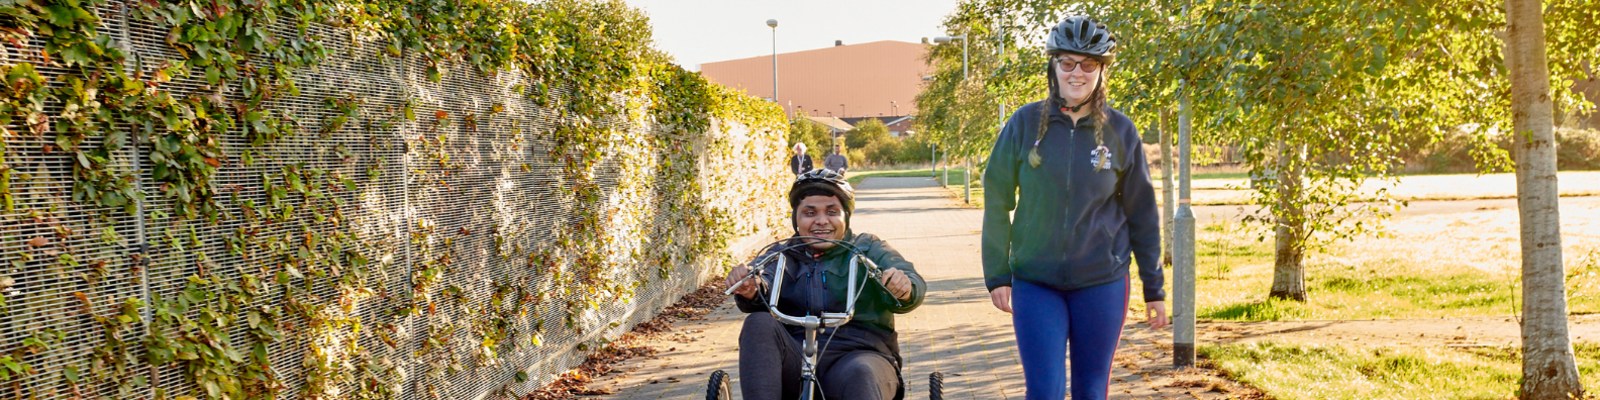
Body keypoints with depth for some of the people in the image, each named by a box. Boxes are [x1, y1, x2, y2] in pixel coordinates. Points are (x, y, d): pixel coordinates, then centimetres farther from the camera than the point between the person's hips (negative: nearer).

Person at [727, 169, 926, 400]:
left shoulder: (869, 249, 13)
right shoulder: (780, 256, 17)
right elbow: (764, 293, -5)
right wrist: (750, 292, -31)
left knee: (859, 375, -37)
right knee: (759, 324, -25)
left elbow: (914, 285, -5)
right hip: (794, 362, 2)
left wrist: (904, 289, -31)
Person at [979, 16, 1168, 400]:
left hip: (1102, 283, 1)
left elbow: (1142, 215, 6)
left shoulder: (1120, 131, 1)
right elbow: (996, 201, 3)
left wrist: (1154, 289, 7)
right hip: (1036, 284, -1)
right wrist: (997, 274, -1)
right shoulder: (1025, 123, -1)